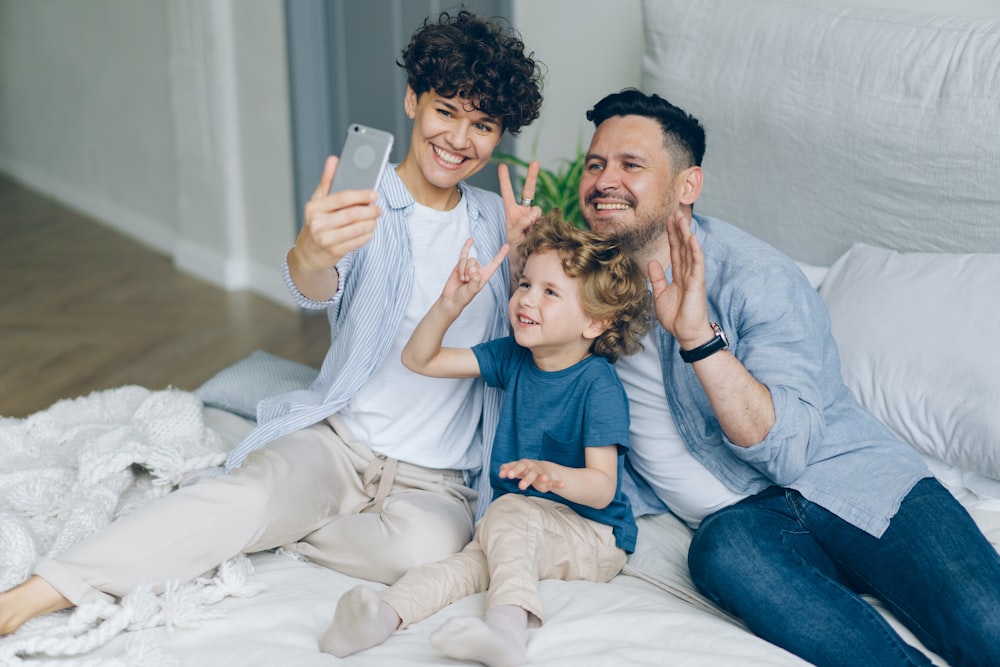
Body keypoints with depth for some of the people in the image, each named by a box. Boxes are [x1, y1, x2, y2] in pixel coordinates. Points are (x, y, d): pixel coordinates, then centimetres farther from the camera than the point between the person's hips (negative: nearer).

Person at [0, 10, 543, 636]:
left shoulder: (496, 219, 8)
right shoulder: (362, 207, -4)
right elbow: (318, 290, -26)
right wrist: (309, 256, -53)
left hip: (436, 477, 2)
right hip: (336, 438, -2)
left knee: (425, 546, -33)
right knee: (248, 494, -33)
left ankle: (277, 525, -10)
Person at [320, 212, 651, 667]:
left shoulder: (599, 385, -15)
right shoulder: (513, 357, 5)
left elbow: (602, 488, -22)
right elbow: (419, 359, 5)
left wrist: (553, 474, -43)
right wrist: (449, 305, -12)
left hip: (592, 537, -6)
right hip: (520, 530, 6)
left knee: (510, 510, -35)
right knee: (467, 564, -25)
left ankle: (507, 625, -56)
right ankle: (385, 616, -50)